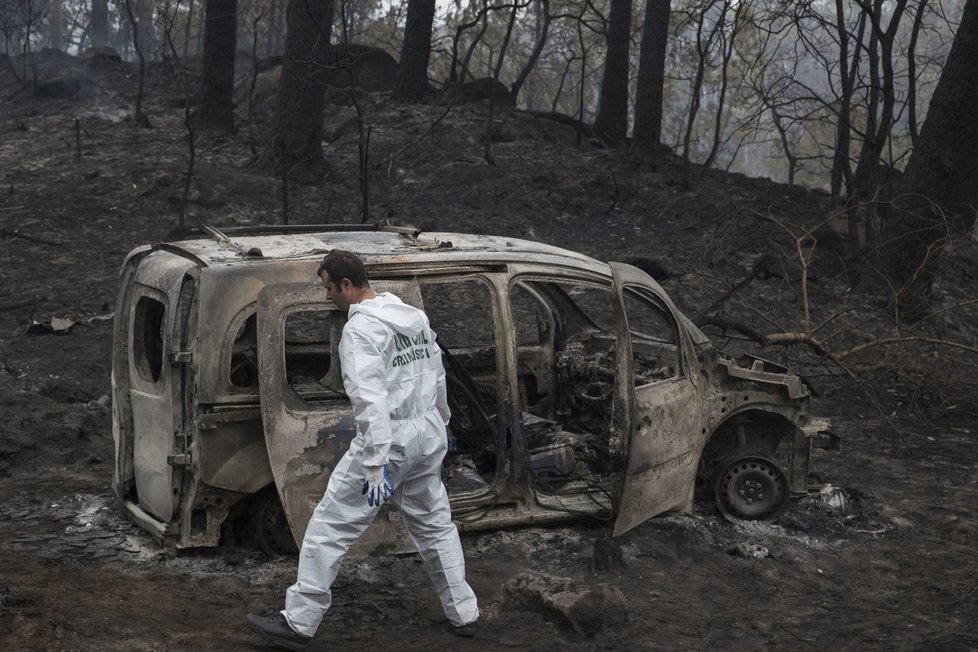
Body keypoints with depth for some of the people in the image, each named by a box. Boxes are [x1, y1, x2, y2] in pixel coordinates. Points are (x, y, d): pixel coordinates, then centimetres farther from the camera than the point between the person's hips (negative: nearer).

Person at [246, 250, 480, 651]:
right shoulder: (415, 316, 9)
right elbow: (437, 376, 18)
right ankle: (463, 613, 25)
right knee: (434, 523, 21)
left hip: (387, 440, -8)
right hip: (428, 436, 8)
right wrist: (439, 424, 32)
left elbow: (370, 398, -24)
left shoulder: (361, 328, -16)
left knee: (329, 527, 0)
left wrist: (376, 464, -27)